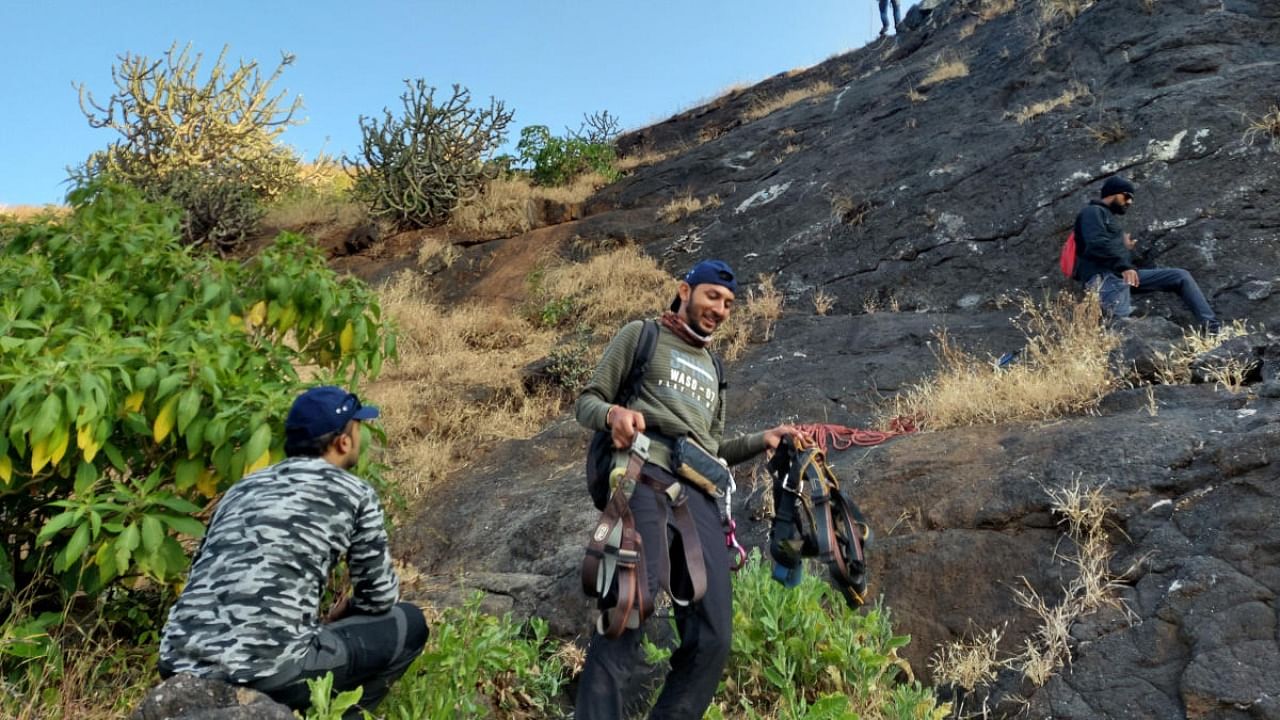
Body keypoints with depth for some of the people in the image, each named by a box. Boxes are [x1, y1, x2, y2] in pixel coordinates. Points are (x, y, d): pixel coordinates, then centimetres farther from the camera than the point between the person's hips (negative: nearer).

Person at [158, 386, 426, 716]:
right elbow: (380, 597, 11)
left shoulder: (242, 488, 20)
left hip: (183, 668, 7)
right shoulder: (353, 492, 4)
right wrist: (340, 613, 34)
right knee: (408, 624, 13)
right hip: (267, 673, -6)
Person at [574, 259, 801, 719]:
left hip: (700, 493, 6)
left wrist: (762, 441, 15)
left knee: (712, 639, -3)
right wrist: (613, 413, -13)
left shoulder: (712, 370, 34)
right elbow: (586, 402, 11)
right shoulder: (641, 335, 17)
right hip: (646, 478, -6)